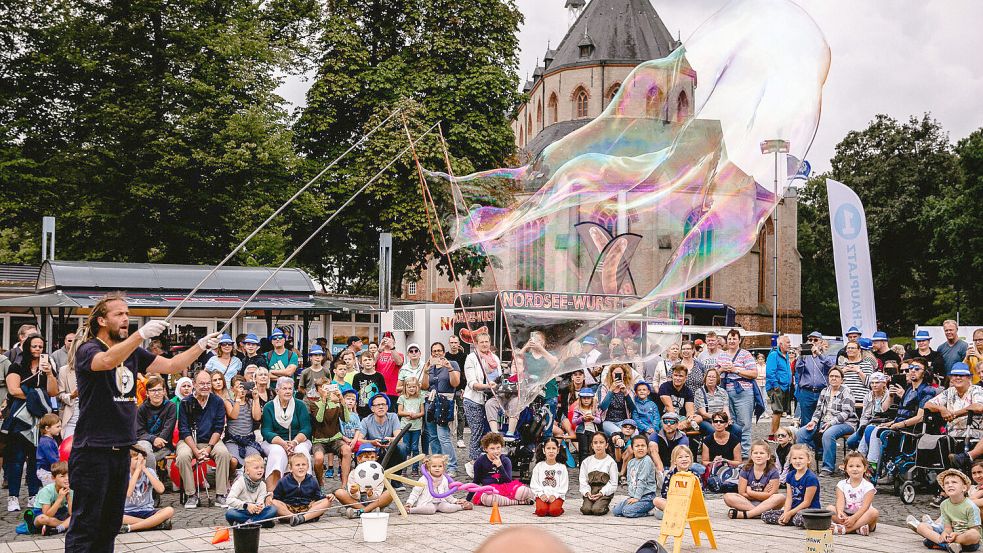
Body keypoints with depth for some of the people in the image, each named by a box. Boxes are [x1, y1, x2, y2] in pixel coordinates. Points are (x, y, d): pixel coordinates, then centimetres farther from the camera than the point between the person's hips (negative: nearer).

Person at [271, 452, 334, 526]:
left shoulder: (312, 482, 6)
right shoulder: (283, 482, 0)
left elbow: (319, 497, 8)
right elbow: (276, 499, 3)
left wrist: (327, 497, -11)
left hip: (307, 509, 2)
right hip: (288, 509, -2)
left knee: (327, 502, -20)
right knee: (273, 503, -28)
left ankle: (303, 518, -33)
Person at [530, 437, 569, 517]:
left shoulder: (562, 467, 8)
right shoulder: (539, 466, 10)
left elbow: (564, 486, 2)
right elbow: (534, 484, 6)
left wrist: (555, 495, -11)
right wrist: (541, 494, -9)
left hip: (557, 496, 0)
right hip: (542, 496, 0)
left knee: (554, 511, -29)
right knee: (541, 511, -28)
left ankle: (559, 508, 4)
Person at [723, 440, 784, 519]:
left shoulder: (773, 472, -6)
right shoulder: (746, 470, -1)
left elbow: (770, 496, -13)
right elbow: (742, 493, -5)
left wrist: (749, 492, -8)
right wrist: (762, 495, -10)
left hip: (767, 504, -1)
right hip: (747, 502, 1)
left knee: (781, 498, -32)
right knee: (728, 497, -23)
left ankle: (744, 514, -38)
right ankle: (760, 513, -33)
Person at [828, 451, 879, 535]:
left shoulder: (868, 486, -5)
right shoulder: (842, 484, 3)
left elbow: (865, 506, -16)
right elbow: (840, 501, -11)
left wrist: (854, 518, -30)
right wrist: (840, 512, -33)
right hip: (846, 516, 2)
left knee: (874, 512, -31)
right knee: (830, 508, -20)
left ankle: (845, 529, -38)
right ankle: (857, 528, -33)